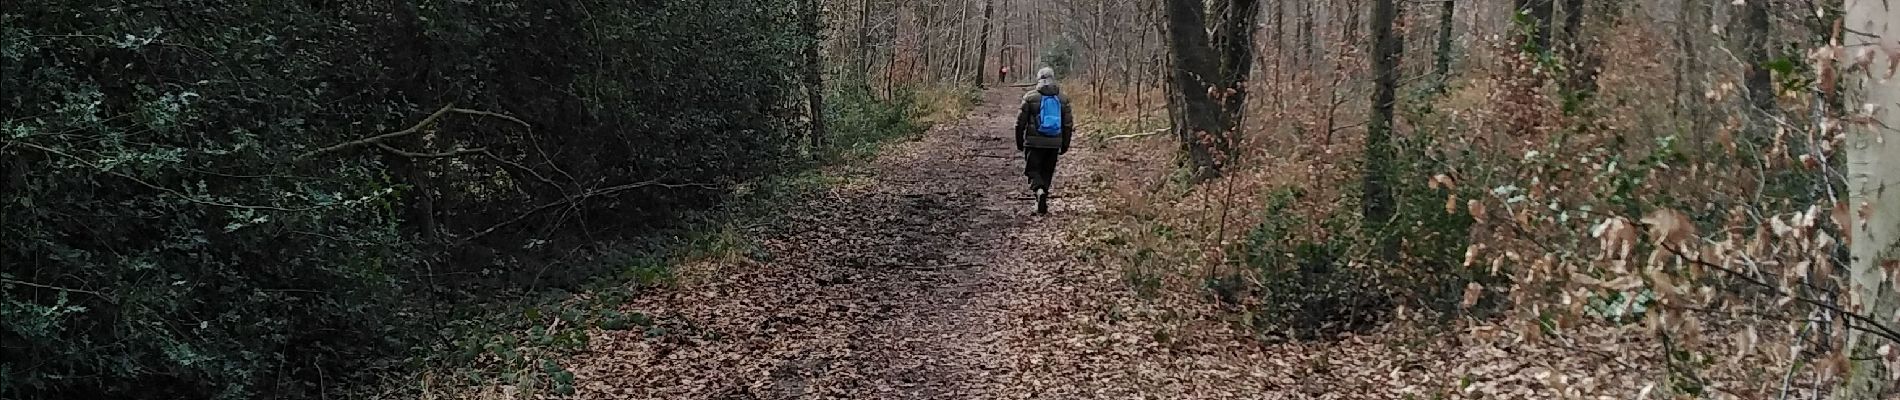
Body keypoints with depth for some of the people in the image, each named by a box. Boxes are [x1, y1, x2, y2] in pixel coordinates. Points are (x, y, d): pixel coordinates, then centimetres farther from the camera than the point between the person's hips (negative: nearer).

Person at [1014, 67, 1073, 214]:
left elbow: (1020, 122, -2)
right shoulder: (1063, 99, 6)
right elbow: (1068, 124, 8)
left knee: (1032, 169, 4)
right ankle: (1042, 205, 14)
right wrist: (1065, 145, 16)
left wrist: (1019, 142, 9)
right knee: (1047, 172, 13)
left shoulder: (1030, 97, -4)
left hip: (1034, 142, -3)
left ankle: (1039, 189, -25)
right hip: (1054, 143, 3)